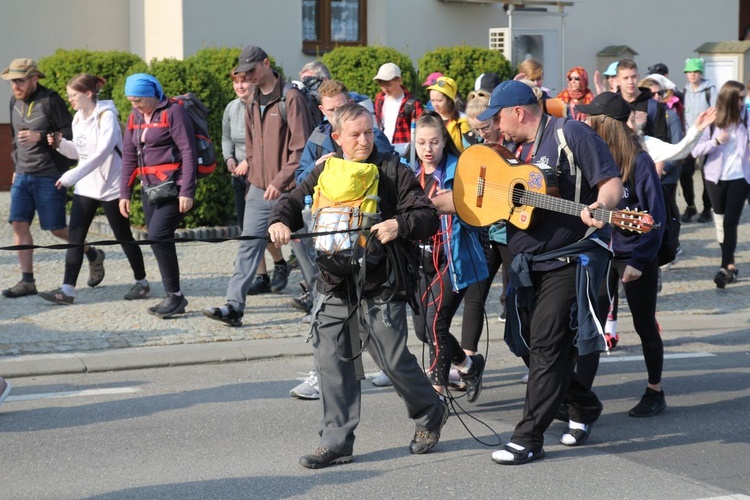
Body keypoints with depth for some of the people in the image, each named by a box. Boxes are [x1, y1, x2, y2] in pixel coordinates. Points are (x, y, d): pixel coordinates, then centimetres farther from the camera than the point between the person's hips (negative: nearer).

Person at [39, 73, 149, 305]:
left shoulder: (106, 117, -16)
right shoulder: (78, 118, 8)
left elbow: (101, 153, -26)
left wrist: (71, 176, -30)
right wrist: (61, 143, -3)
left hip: (110, 187, -7)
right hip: (85, 188, 7)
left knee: (123, 237, 5)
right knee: (74, 237, -2)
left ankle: (141, 282, 21)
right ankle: (67, 289, -3)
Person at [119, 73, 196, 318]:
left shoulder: (173, 112, -9)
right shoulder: (135, 117, 13)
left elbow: (188, 152, -12)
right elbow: (128, 156, 16)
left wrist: (187, 191, -17)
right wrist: (124, 193, 12)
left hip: (173, 187, -8)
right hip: (150, 187, 8)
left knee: (158, 236, -18)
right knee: (159, 241, 6)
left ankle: (175, 295, -9)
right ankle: (174, 299, 13)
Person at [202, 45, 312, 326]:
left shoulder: (290, 98, -10)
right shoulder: (253, 103, 14)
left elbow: (301, 148, -15)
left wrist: (280, 180, -19)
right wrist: (254, 178, 14)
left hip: (287, 190, -6)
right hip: (259, 190, 6)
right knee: (249, 245, -1)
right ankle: (234, 306, -7)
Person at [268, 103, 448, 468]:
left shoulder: (392, 171, -2)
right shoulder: (325, 172, 10)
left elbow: (430, 218, -4)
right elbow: (294, 201, 13)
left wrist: (399, 224, -23)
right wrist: (280, 221, -9)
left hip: (380, 285, -4)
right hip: (335, 285, 4)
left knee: (394, 360, -3)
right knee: (331, 362, 1)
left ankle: (430, 414, 24)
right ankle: (337, 442, 10)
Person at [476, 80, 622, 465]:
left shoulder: (571, 134, -8)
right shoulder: (516, 149, 16)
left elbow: (611, 182, -12)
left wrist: (601, 207, -34)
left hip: (570, 260, -9)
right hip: (528, 264, 9)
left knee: (547, 346, -11)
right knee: (526, 344, 10)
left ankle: (529, 438, -6)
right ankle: (584, 408, 30)